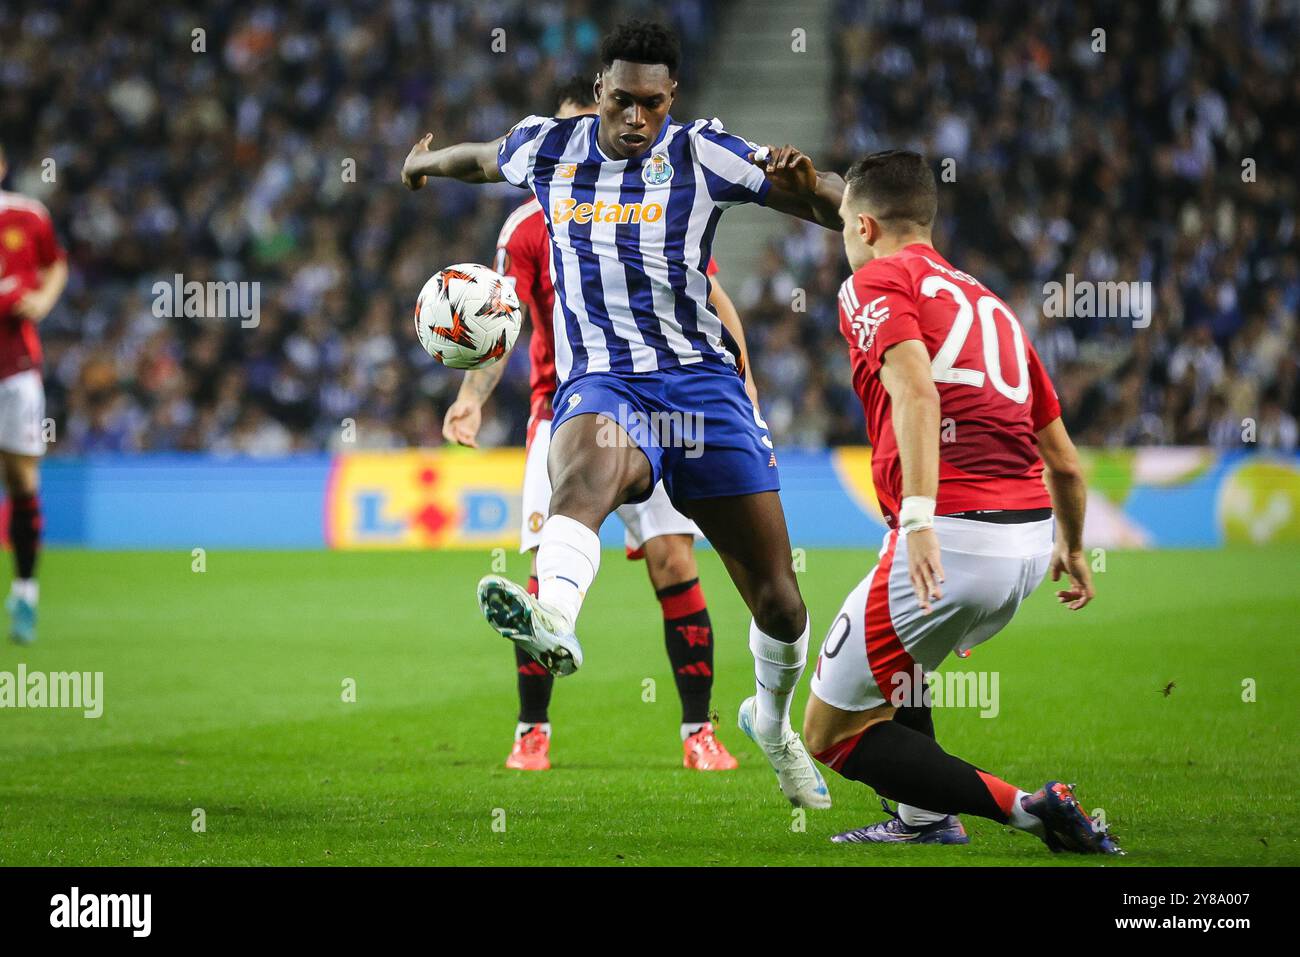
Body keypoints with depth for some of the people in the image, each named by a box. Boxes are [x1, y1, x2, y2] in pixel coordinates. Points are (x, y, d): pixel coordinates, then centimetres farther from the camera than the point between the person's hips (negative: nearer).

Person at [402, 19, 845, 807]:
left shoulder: (701, 153, 0)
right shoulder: (548, 149, 8)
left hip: (701, 381, 0)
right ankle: (554, 621, -71)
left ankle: (774, 721, 36)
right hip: (601, 385, 0)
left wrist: (806, 183, -26)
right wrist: (426, 162, 52)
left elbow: (842, 209, -3)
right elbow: (487, 158, 34)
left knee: (777, 598, 4)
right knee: (584, 472, -40)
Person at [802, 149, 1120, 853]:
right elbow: (1065, 464, 26)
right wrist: (1072, 548, 44)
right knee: (891, 648, 37)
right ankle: (926, 817, 32)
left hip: (952, 539, -8)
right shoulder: (987, 302, 25)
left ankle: (1029, 810, -8)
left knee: (830, 733, 3)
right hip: (1031, 540, 8)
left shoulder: (874, 283, 3)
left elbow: (917, 391, -18)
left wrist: (919, 518, -28)